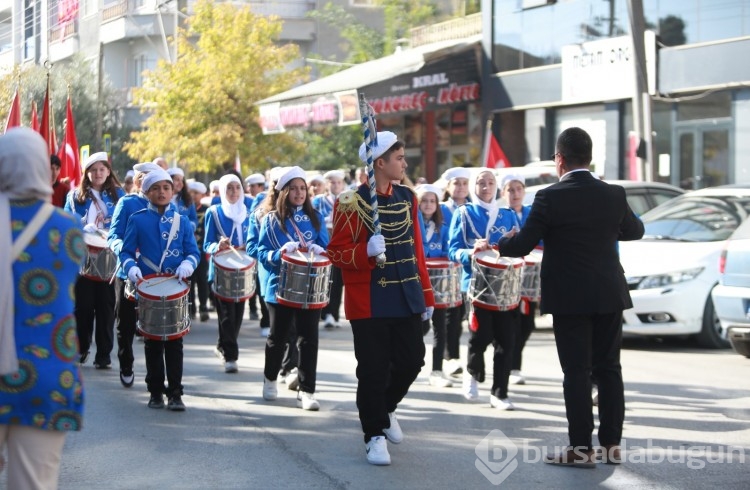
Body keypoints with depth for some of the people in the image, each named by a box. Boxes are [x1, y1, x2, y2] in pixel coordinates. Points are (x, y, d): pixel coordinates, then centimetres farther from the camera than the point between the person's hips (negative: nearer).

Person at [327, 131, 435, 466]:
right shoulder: (351, 203, -10)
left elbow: (416, 249, 12)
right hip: (370, 303, -5)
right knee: (374, 370, -1)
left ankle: (385, 408, 34)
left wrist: (426, 295, 11)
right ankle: (374, 435, 14)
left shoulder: (407, 198, 8)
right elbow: (337, 253, -9)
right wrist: (367, 250, -28)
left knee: (411, 361, 6)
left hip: (406, 300, 5)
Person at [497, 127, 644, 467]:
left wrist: (502, 243, 11)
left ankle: (581, 448, 1)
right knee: (608, 368, 10)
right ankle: (612, 444, 13)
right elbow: (635, 231, 18)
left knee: (577, 372, -1)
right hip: (609, 295, 4)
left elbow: (521, 246, -10)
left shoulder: (550, 198, -13)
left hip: (570, 298, -4)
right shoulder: (614, 195, 1)